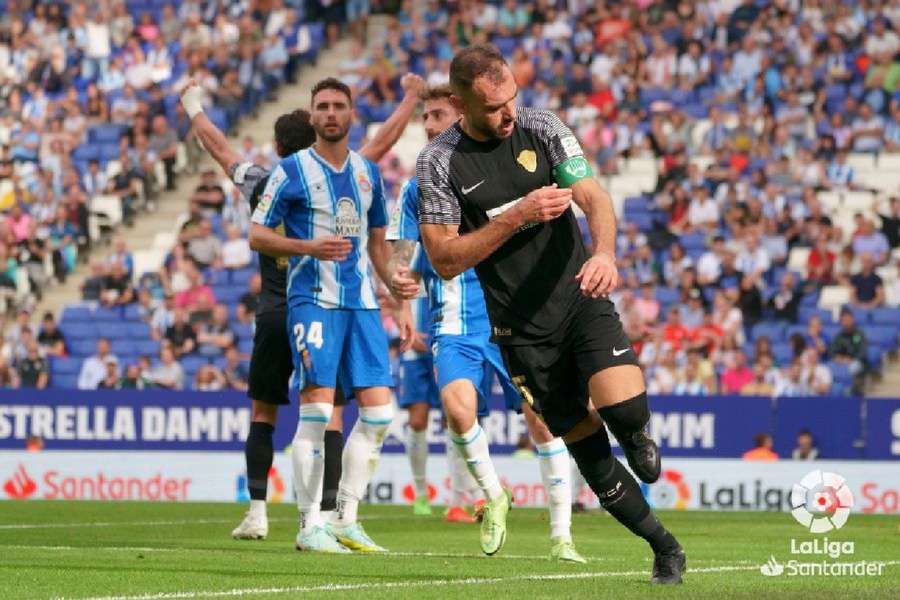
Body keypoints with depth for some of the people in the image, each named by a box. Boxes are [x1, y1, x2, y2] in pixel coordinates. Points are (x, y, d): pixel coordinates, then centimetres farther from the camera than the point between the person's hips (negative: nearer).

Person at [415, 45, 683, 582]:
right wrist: (518, 216, -20)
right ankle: (664, 547, 16)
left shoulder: (542, 129, -1)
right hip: (521, 328, 0)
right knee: (587, 449, 0)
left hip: (582, 301, 1)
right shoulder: (439, 163, -6)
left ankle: (636, 436, 13)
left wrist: (604, 252, -30)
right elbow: (445, 259, -9)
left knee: (625, 410, -24)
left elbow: (593, 196, -8)